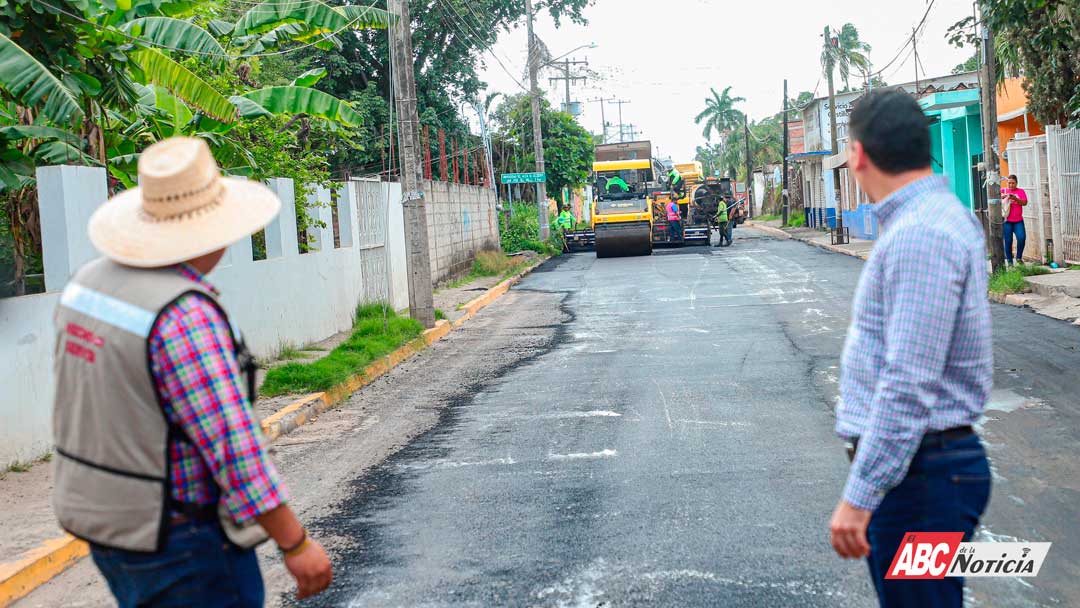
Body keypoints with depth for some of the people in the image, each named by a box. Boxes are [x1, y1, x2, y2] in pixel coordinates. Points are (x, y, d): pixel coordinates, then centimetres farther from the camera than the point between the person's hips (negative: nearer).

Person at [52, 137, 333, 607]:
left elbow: (77, 405, 11)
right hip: (181, 535, -9)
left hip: (104, 516, 9)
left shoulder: (91, 283, 1)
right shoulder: (185, 315, -26)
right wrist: (295, 543, -21)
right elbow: (233, 444, -27)